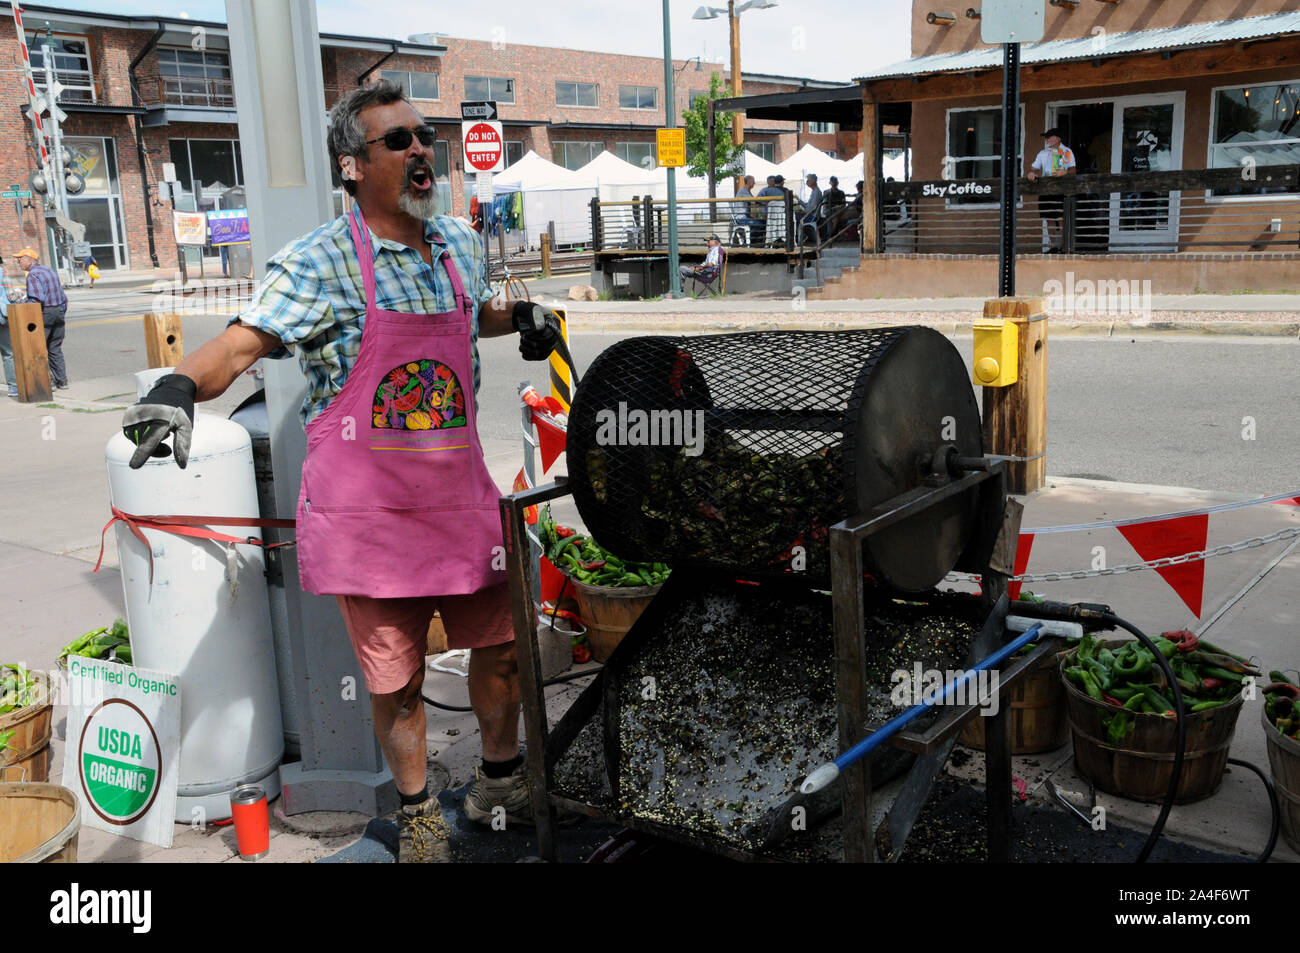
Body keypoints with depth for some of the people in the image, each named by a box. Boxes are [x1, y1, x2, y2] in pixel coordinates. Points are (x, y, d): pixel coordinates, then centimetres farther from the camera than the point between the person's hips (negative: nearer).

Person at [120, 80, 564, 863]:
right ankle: (419, 818, 33)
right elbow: (240, 345, -20)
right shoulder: (322, 265, -12)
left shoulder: (461, 244, 7)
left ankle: (501, 783, 40)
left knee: (501, 643, 14)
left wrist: (522, 317, 8)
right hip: (366, 511, -5)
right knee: (396, 678, 8)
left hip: (461, 495, 5)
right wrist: (178, 388, -40)